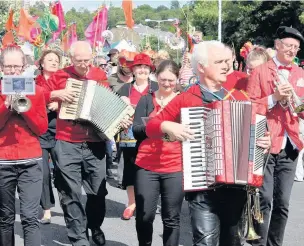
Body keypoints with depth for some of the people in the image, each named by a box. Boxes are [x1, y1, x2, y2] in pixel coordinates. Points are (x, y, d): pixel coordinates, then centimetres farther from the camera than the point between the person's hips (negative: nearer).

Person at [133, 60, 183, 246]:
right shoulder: (146, 100, 7)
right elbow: (136, 130, -2)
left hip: (175, 167, 0)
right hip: (147, 166, 0)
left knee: (172, 217, 3)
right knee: (144, 215, 0)